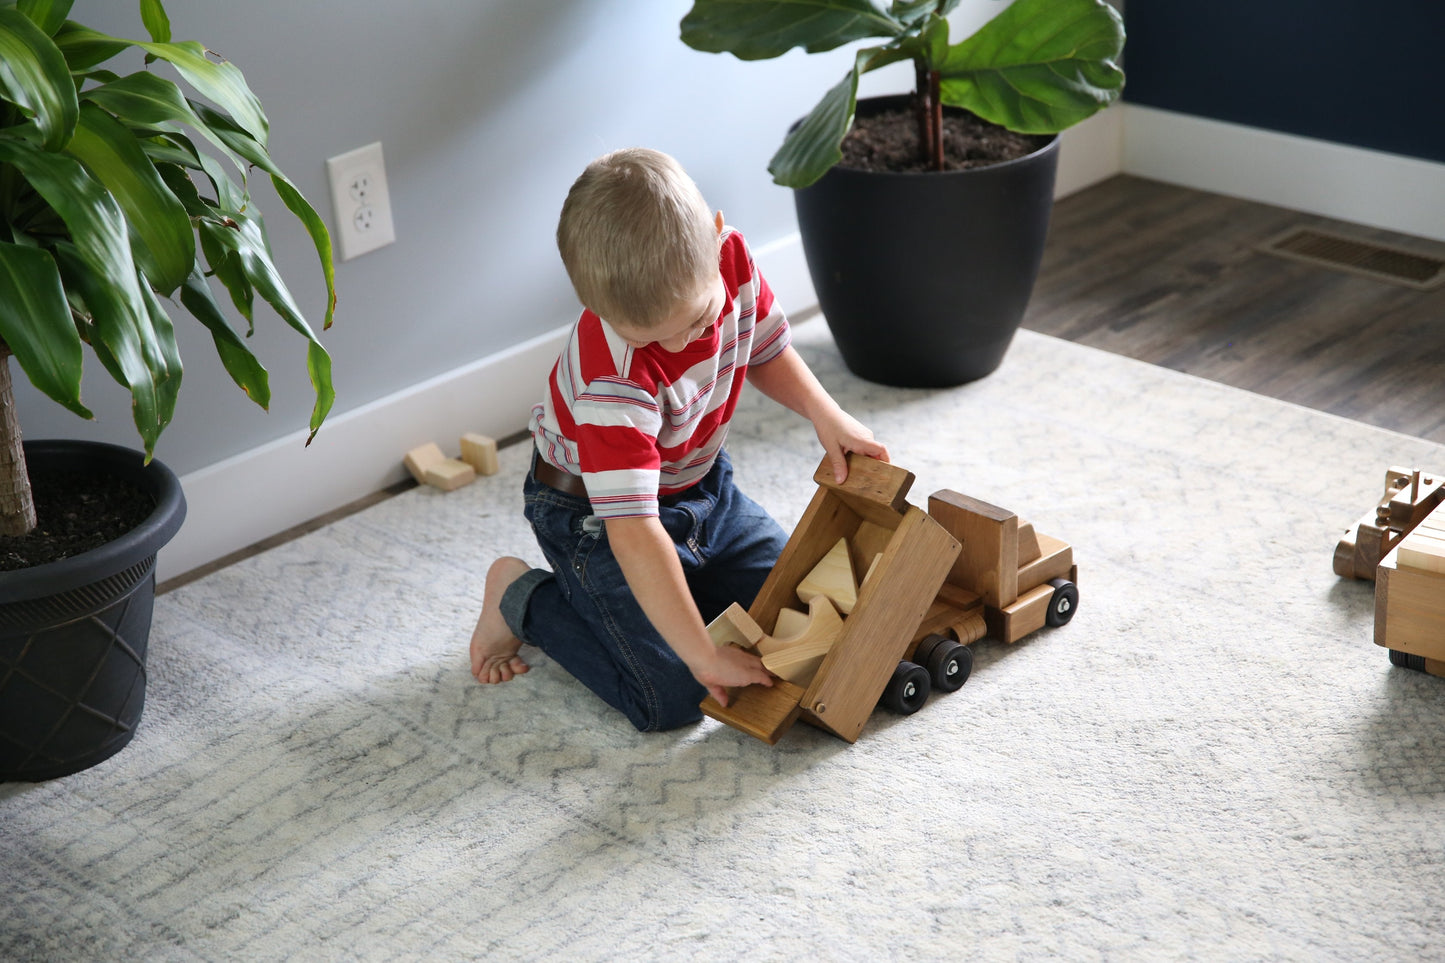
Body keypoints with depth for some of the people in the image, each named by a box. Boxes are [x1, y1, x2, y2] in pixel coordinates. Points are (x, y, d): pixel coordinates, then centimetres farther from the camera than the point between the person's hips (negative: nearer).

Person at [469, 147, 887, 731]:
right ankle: (524, 600, 5)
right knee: (672, 698, -15)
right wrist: (703, 655, -38)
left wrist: (825, 415, -12)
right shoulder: (613, 378, -39)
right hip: (595, 513, -7)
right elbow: (633, 532, -39)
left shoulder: (728, 257, -19)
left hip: (699, 482, 7)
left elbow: (765, 351, 5)